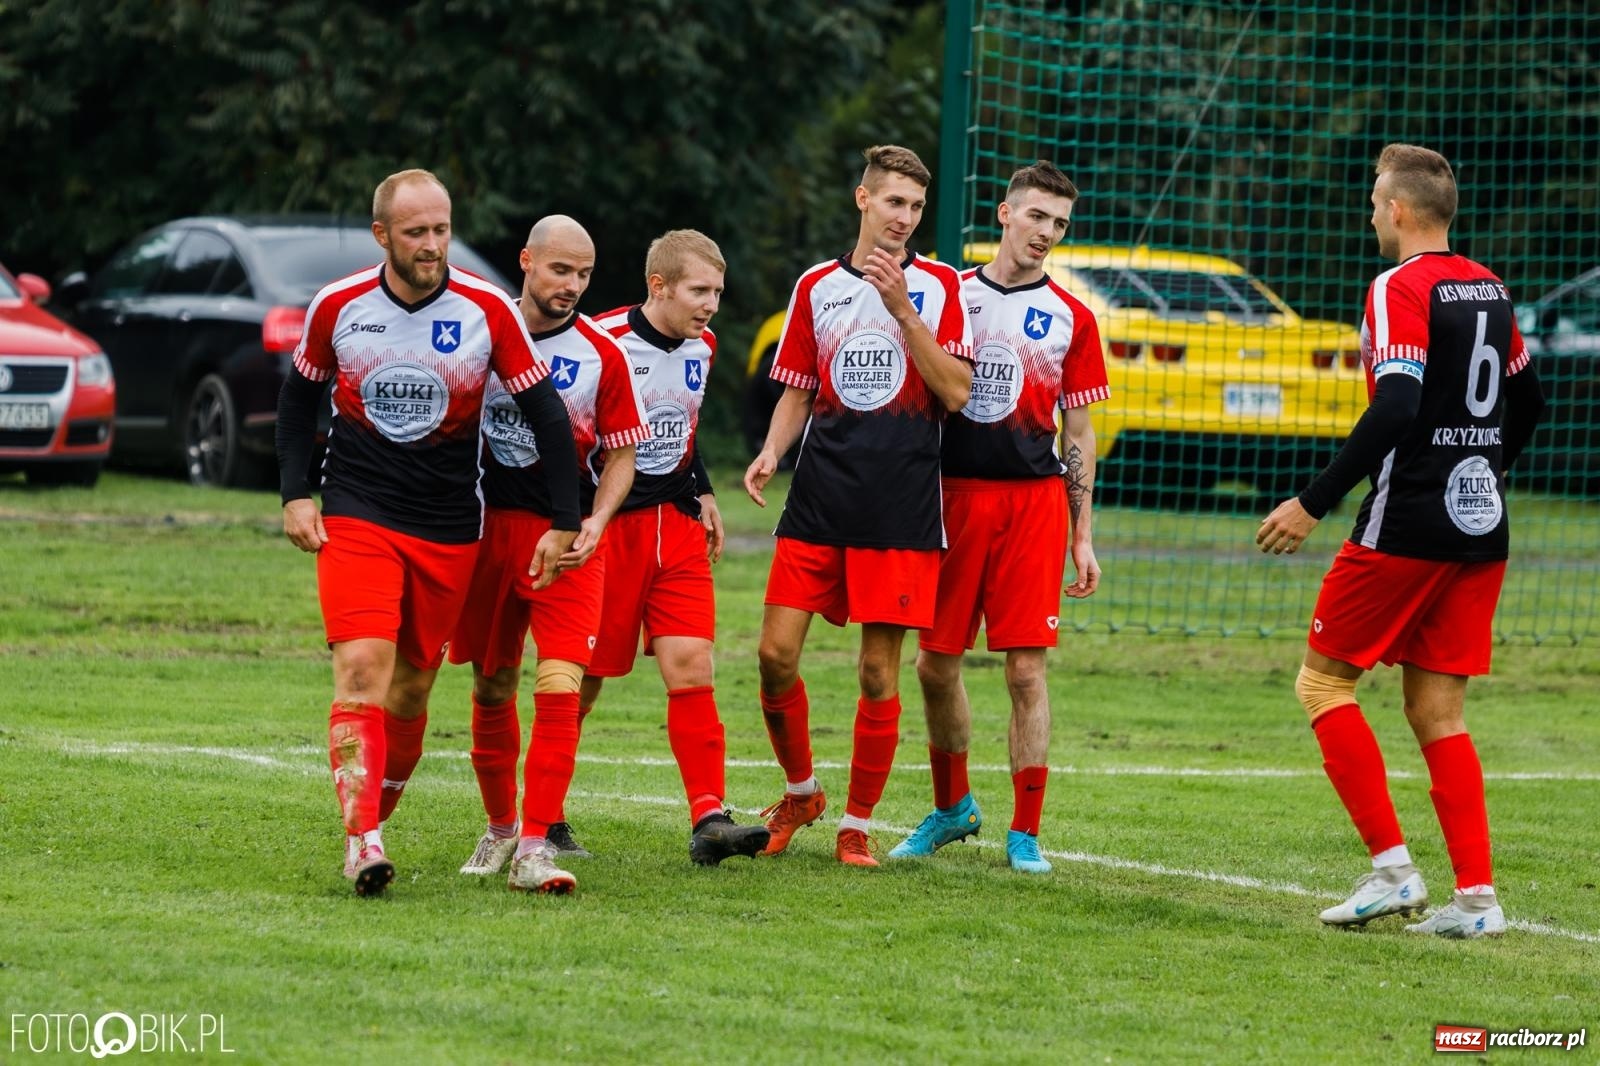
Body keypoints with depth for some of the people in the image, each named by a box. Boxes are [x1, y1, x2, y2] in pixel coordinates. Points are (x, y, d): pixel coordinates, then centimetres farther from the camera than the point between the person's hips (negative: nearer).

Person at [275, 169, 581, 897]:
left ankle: (374, 818, 25)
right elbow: (300, 396, 12)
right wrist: (295, 494, 4)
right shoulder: (337, 308, -4)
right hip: (356, 517, -1)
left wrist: (565, 523, -2)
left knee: (411, 686, 7)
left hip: (449, 528, 1)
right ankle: (362, 843, -22)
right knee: (362, 669, -16)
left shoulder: (486, 311, -7)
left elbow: (546, 412, -1)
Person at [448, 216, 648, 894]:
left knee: (559, 686, -15)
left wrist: (595, 522, -12)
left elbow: (621, 455, 5)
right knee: (492, 687, 11)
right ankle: (499, 828, 30)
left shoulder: (601, 355, -1)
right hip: (487, 526, 2)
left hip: (565, 536, -2)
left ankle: (536, 847, -17)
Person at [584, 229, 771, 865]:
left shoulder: (701, 346, 8)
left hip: (677, 526, 5)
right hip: (606, 526, -5)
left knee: (691, 666, -8)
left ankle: (708, 819, -14)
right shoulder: (603, 342, -15)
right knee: (582, 679, 2)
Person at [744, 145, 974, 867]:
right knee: (776, 653, -4)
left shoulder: (938, 285, 4)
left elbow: (956, 392, -6)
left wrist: (901, 306, -13)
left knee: (879, 671, -2)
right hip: (818, 503, 2)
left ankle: (856, 826, 10)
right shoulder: (816, 285, 11)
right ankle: (800, 792, 19)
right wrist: (771, 452, -2)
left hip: (902, 508, -2)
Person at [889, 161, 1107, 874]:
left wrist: (1083, 539, 5)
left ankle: (1025, 832, 0)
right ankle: (952, 807, 24)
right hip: (954, 495, 1)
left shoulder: (1069, 319, 7)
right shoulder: (950, 296, 8)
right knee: (935, 663, 4)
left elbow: (1078, 434, 9)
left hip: (1035, 500, -1)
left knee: (1026, 668, -6)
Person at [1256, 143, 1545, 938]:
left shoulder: (1402, 289, -12)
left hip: (1406, 524, -7)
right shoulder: (1489, 291, 12)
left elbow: (1396, 410, -21)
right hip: (1480, 527, 7)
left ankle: (1391, 866, -4)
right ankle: (1476, 896, 1)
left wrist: (1314, 504, -19)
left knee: (1323, 679, 5)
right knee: (1437, 713, 10)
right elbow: (1526, 400, 21)